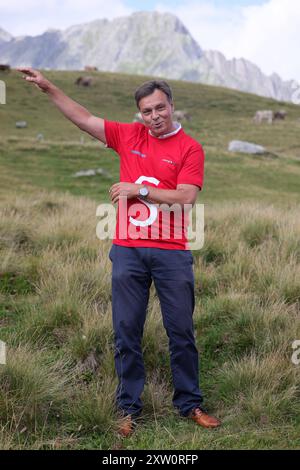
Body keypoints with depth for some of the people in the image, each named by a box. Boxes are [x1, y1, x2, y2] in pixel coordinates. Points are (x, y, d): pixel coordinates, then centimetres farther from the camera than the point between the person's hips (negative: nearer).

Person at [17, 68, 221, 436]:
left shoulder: (189, 148, -1)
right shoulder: (128, 135, 8)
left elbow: (186, 197, -11)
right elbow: (82, 118, 9)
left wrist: (138, 190, -11)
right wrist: (47, 87, 5)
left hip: (172, 253, -2)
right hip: (127, 250, 2)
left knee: (181, 331, 7)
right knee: (126, 332, 5)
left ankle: (189, 404, 20)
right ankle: (128, 408, 16)